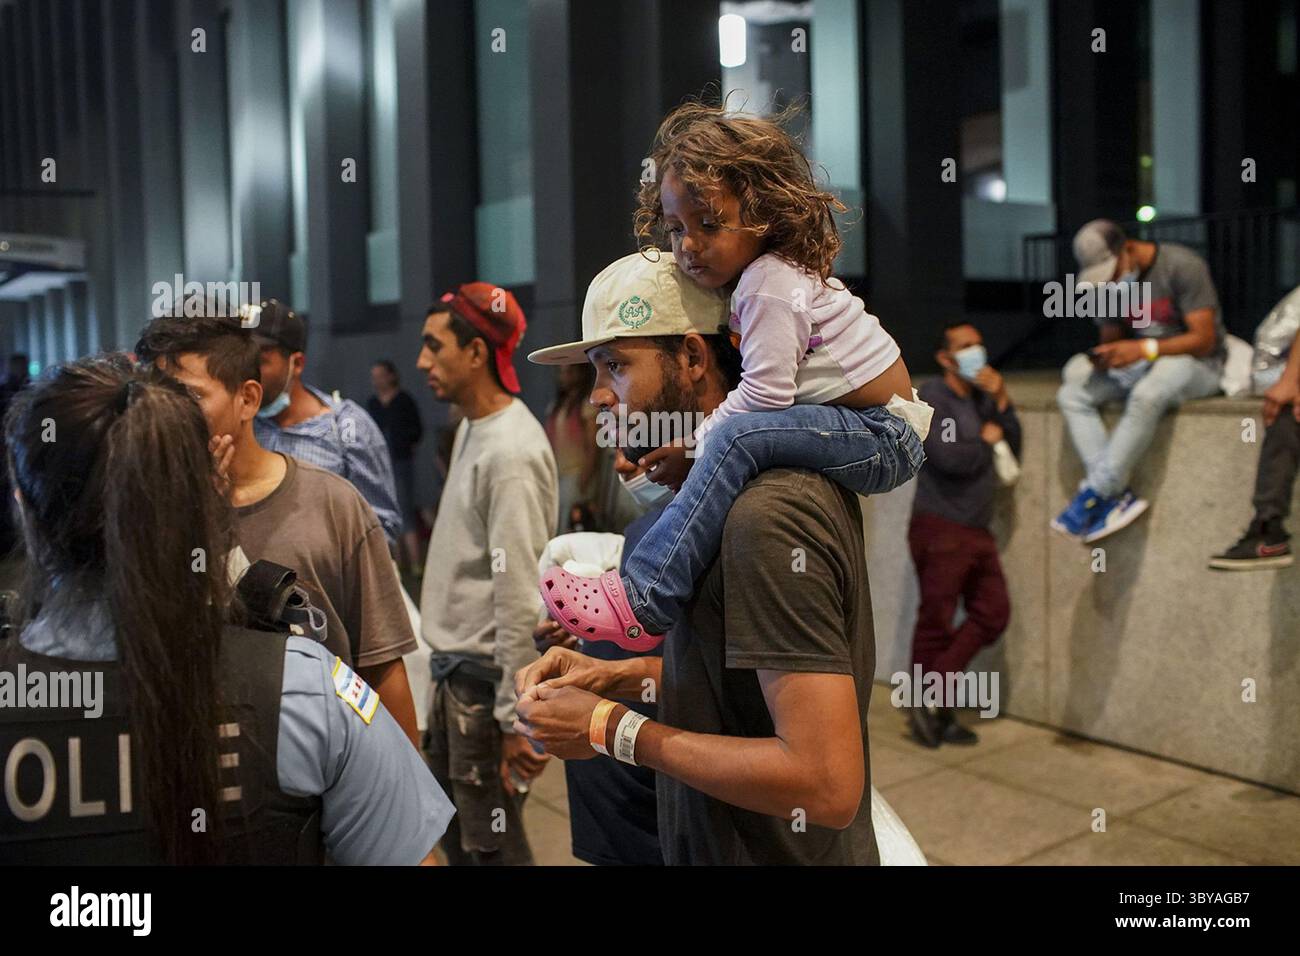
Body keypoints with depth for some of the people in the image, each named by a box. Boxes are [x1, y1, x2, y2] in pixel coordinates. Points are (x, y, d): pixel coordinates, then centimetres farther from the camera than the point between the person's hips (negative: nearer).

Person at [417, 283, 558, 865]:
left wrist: (513, 718, -21)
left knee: (492, 846, 2)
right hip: (452, 670, 9)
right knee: (454, 838, 21)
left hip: (484, 679, -9)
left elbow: (519, 597, -23)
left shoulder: (512, 453, -21)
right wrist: (447, 668, 17)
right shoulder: (469, 429, 9)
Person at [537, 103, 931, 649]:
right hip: (864, 427, 11)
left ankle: (642, 602, -31)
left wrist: (695, 450, -16)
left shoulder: (772, 286, -18)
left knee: (737, 440, -29)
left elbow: (763, 394, -24)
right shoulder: (763, 273, 10)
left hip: (882, 435, -11)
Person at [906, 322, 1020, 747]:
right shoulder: (930, 397, -8)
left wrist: (1002, 401, -2)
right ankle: (927, 704, 14)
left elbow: (1012, 448, 8)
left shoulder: (982, 399, 17)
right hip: (940, 527, -8)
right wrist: (985, 440, -3)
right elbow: (949, 457, -21)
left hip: (977, 529, 8)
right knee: (936, 623, -1)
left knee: (993, 612, 6)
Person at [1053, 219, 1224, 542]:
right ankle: (1119, 496, -27)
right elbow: (1110, 337, 10)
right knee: (1072, 394, -16)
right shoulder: (1108, 282, 3)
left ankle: (1092, 495, -31)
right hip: (1142, 362, 7)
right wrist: (1104, 356, -15)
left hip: (1194, 360, -7)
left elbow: (1204, 339, -19)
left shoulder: (1182, 266, -16)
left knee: (1146, 396, -40)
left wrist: (1144, 349, -30)